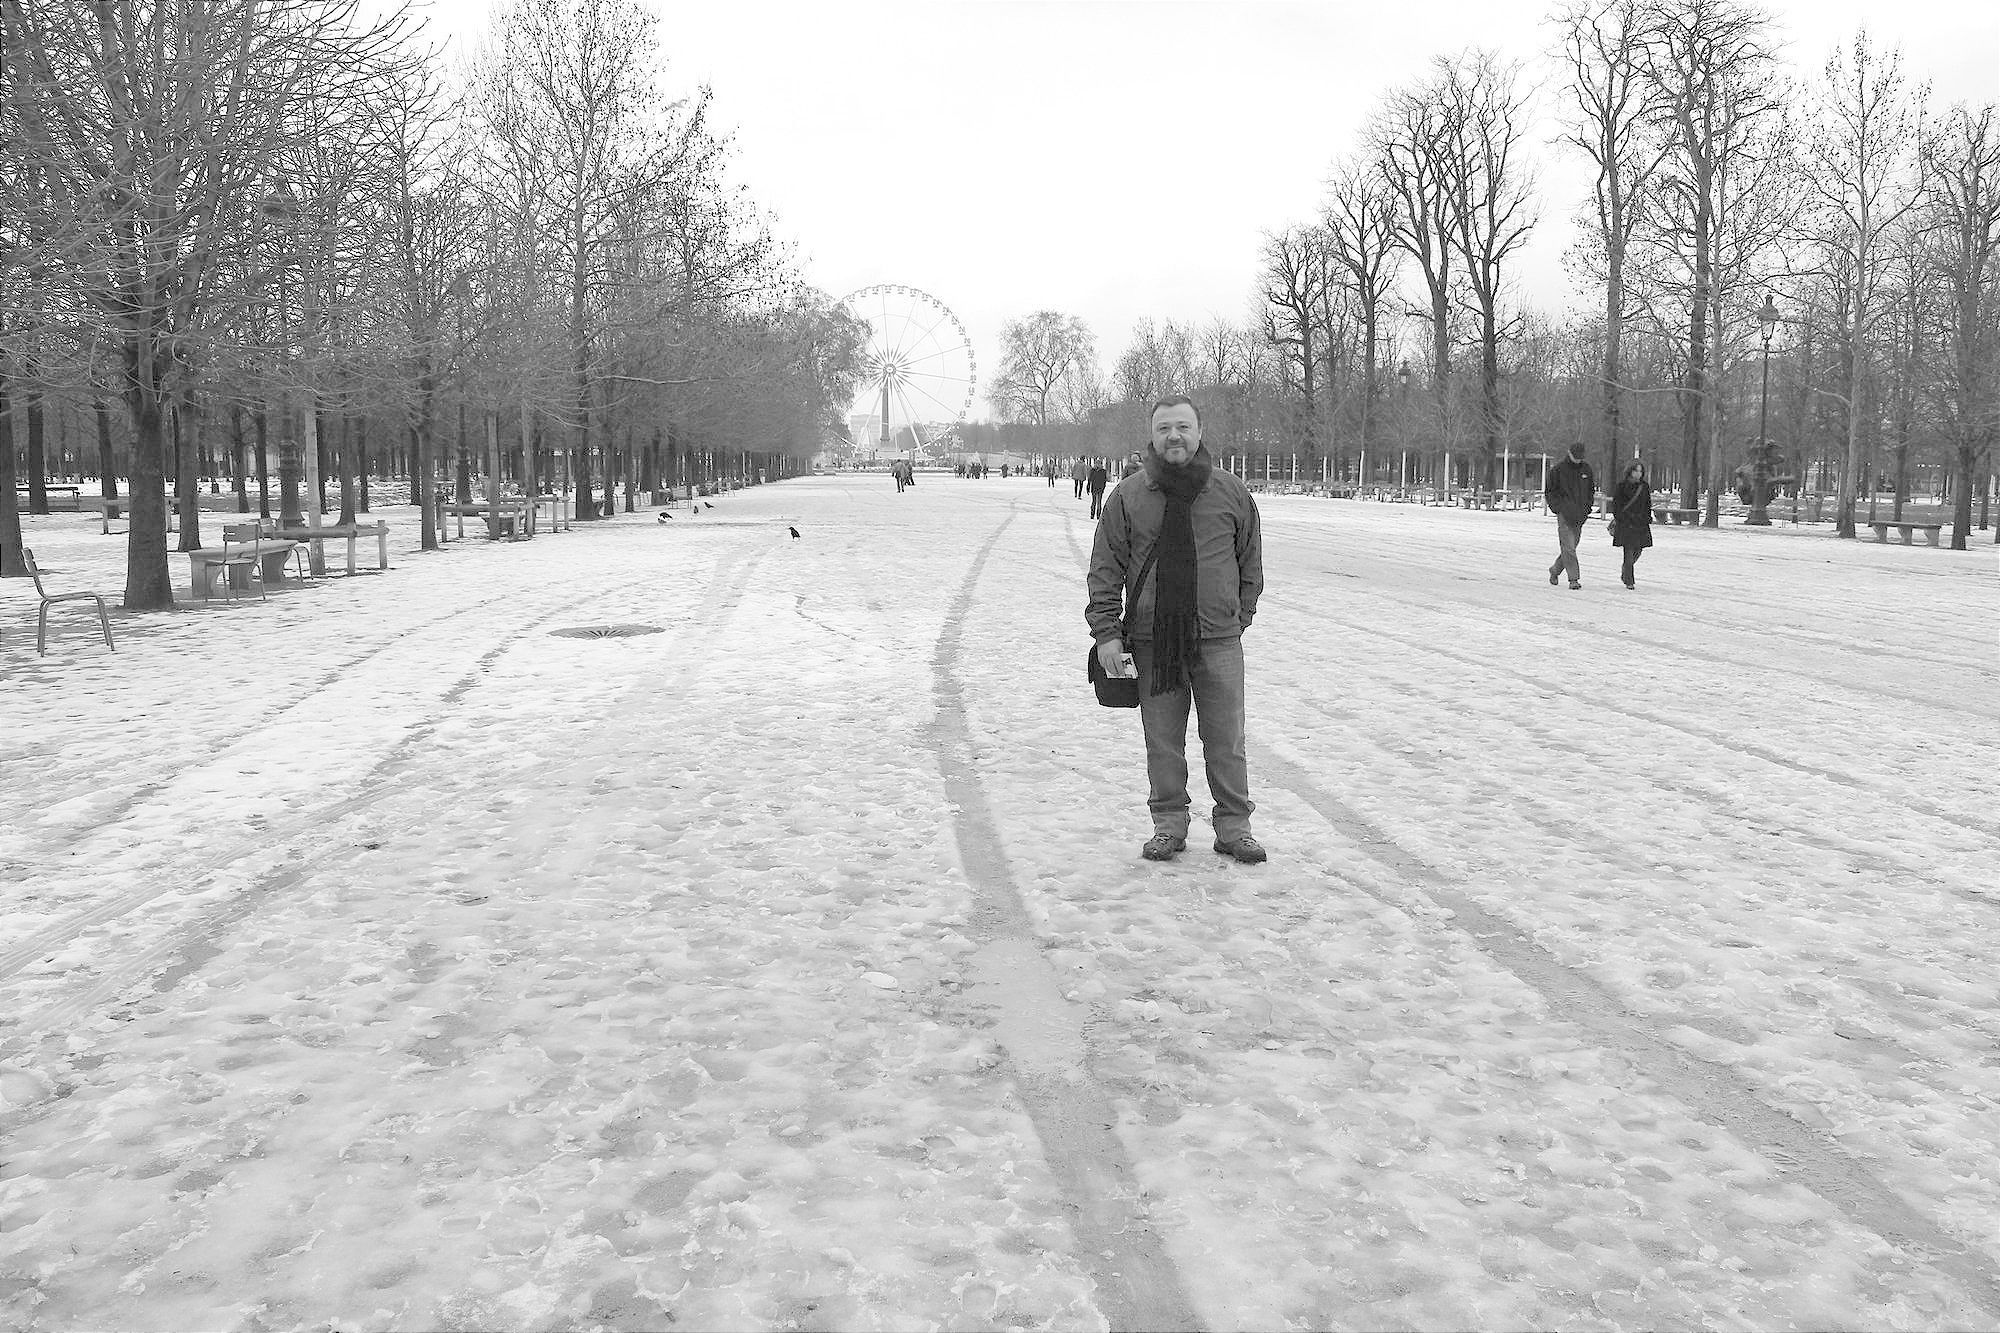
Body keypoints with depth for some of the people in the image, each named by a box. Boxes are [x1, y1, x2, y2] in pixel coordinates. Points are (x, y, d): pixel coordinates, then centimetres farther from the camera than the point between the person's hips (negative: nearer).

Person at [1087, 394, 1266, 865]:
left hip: (1218, 640, 0)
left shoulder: (1232, 494, 3)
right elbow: (1105, 570, 3)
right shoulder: (1127, 497, 1)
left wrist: (1239, 617, 11)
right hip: (1152, 641, 0)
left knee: (1226, 741, 4)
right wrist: (1106, 632, -4)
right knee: (1162, 742, 7)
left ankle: (1233, 826, 17)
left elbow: (1251, 563, 14)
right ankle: (1168, 825, 20)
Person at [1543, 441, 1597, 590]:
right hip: (1565, 514, -5)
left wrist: (1588, 508, 9)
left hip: (1580, 516, 5)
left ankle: (1555, 571, 29)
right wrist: (1558, 508, -7)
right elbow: (1549, 492, 1)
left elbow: (1591, 490, 21)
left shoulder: (1586, 469, 10)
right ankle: (1574, 578, -12)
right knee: (1569, 547, -12)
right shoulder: (1558, 470, -3)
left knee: (1571, 547, 10)